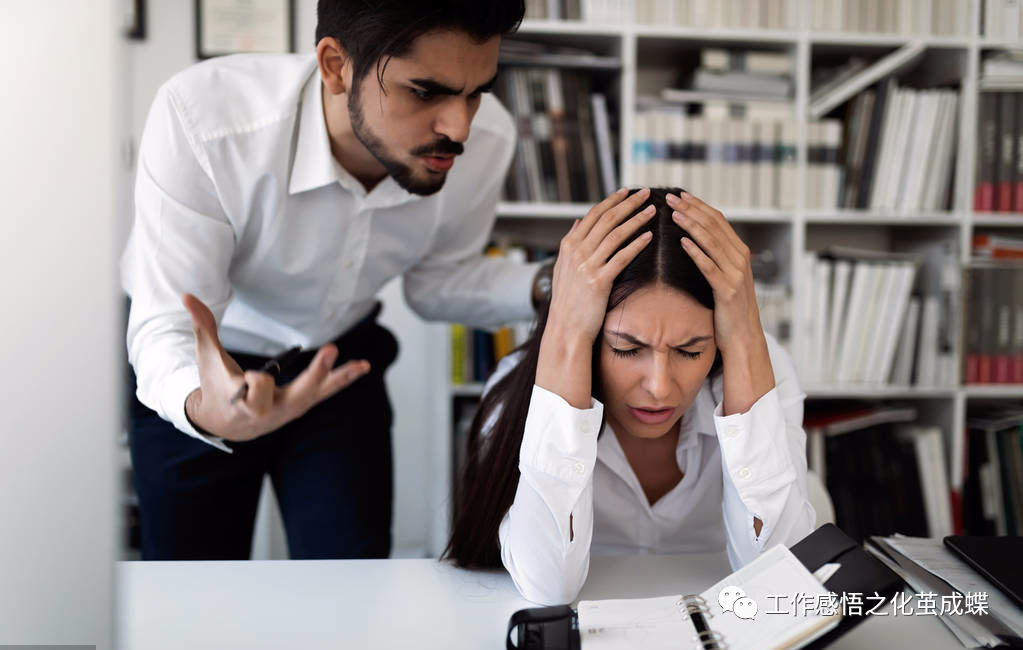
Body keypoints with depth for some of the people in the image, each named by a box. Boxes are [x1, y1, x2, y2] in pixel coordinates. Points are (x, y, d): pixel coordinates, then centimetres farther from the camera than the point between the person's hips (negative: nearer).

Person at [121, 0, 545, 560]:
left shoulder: (485, 141, -23)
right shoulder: (199, 120, -36)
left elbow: (437, 283, -5)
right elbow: (166, 327, -33)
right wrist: (203, 408, -56)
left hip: (334, 362, 3)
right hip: (203, 372, -2)